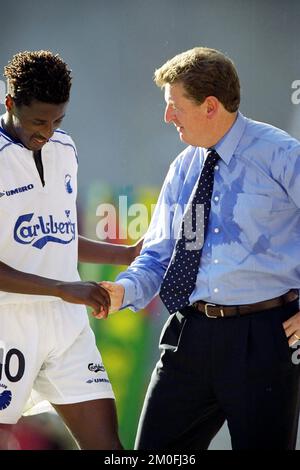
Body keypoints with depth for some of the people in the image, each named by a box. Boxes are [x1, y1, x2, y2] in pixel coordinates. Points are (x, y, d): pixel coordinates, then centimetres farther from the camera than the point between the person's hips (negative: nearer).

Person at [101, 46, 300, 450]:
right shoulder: (183, 168, 13)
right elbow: (159, 253, 15)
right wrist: (126, 289, -5)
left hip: (263, 338, -6)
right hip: (189, 336, 6)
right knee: (156, 449, 6)